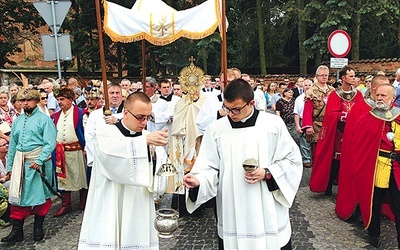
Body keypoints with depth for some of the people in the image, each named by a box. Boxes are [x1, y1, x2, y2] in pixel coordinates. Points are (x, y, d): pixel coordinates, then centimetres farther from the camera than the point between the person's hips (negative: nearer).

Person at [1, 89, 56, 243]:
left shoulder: (44, 119, -3)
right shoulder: (17, 121, 15)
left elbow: (50, 143, -13)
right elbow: (12, 145, 18)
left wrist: (39, 161, -22)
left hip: (38, 162, -5)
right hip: (20, 161, 5)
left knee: (39, 194, 6)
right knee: (17, 194, 4)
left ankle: (38, 227, 21)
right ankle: (17, 231, 14)